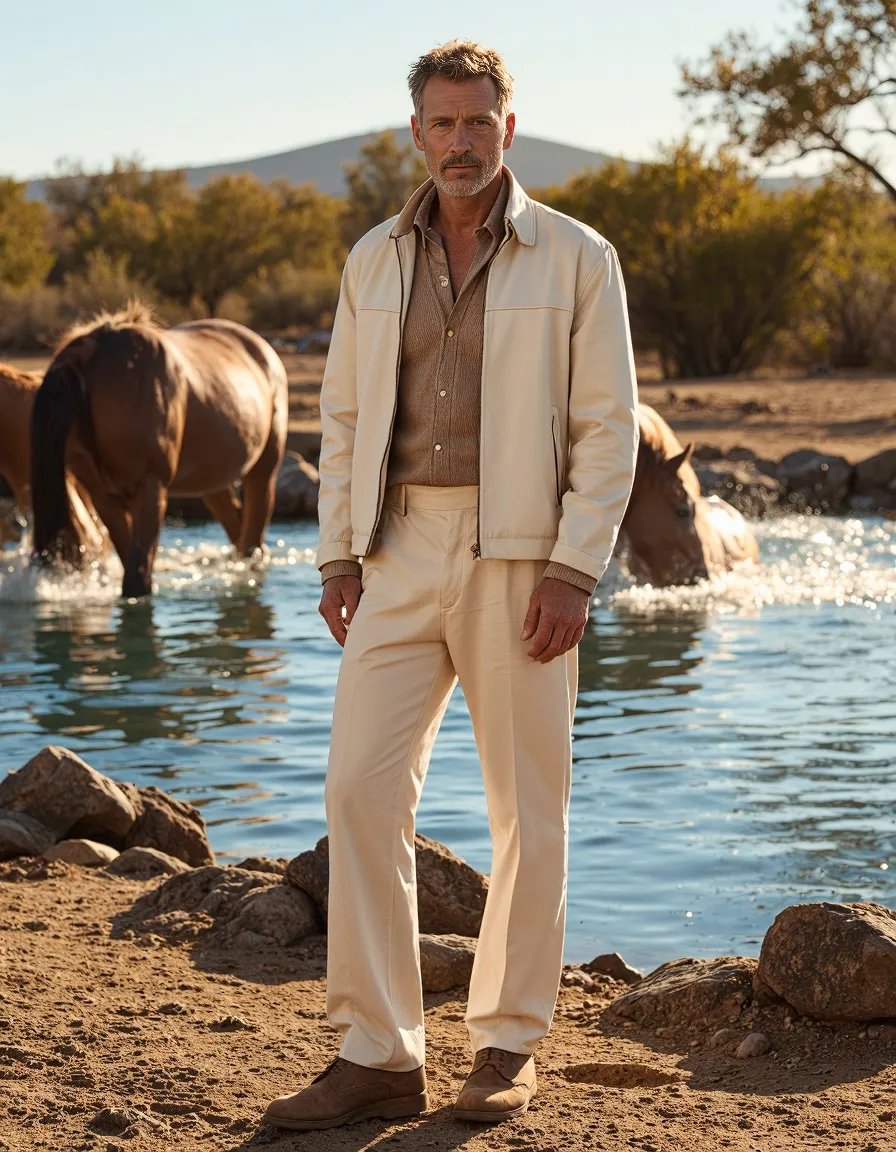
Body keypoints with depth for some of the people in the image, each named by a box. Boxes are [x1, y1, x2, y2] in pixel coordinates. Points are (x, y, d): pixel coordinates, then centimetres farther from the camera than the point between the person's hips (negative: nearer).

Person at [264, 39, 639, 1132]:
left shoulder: (577, 260, -2)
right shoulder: (375, 261, 10)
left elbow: (608, 427, -4)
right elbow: (345, 415, 13)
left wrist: (572, 572, -12)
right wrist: (338, 557, 5)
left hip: (519, 556, -3)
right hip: (401, 551, 3)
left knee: (527, 807, 4)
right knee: (361, 787, -6)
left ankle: (507, 1048, 17)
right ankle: (377, 1056, 0)